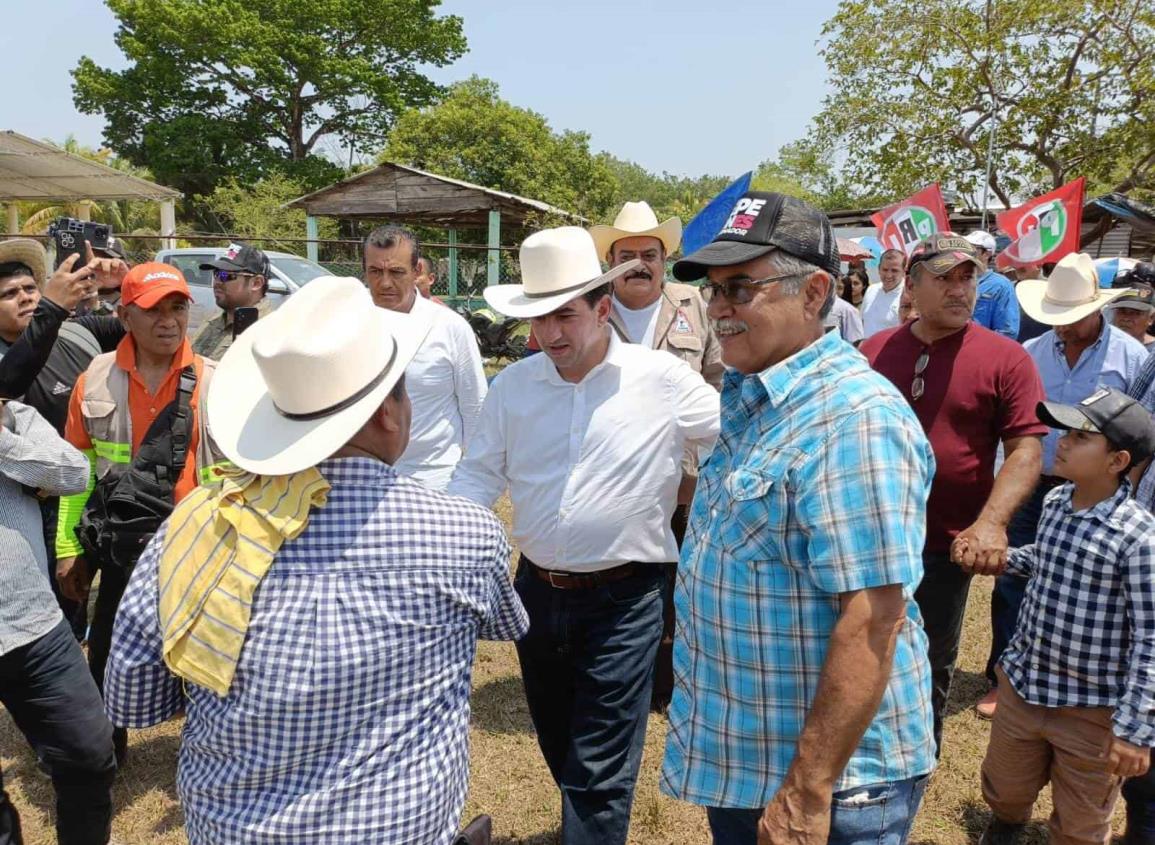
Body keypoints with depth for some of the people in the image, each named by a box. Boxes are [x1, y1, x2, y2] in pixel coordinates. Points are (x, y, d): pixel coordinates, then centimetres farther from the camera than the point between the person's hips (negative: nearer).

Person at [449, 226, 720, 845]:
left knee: (600, 769, 2)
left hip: (623, 599, -4)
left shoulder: (661, 378, -11)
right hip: (538, 591, 5)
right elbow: (480, 474, 4)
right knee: (558, 744, 24)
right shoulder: (512, 385, 0)